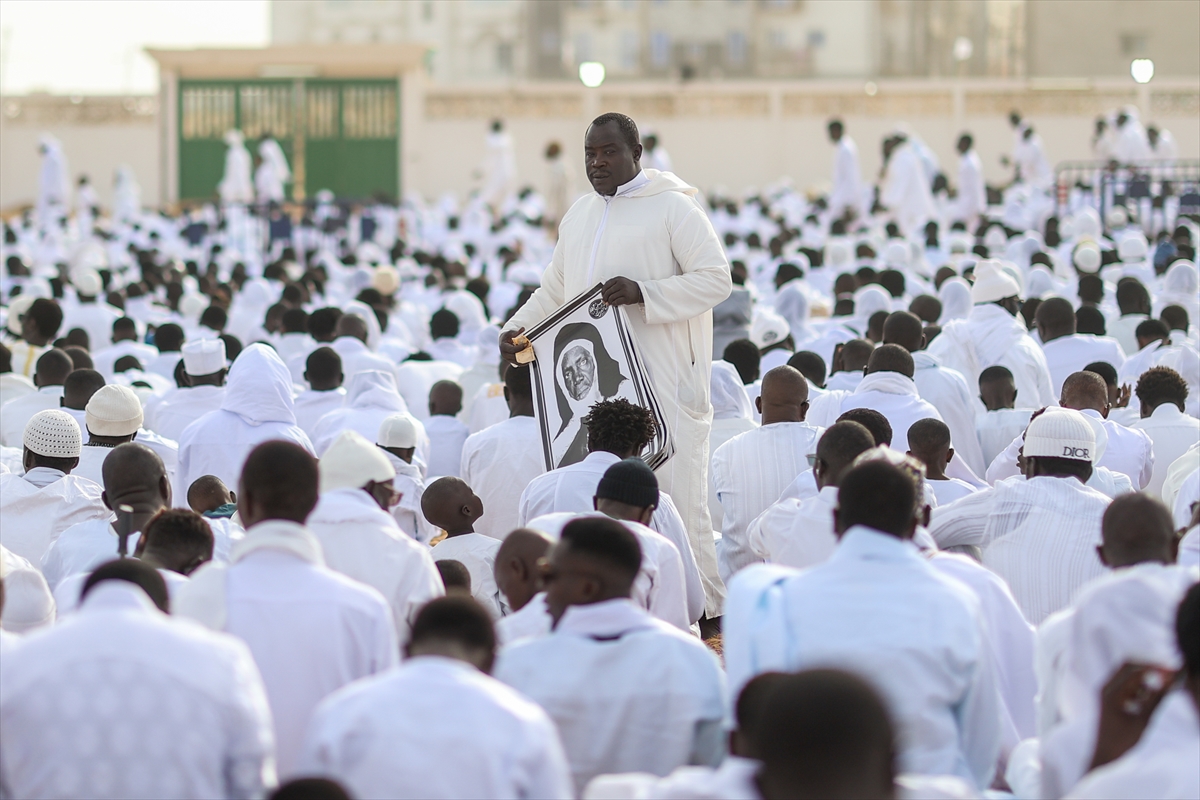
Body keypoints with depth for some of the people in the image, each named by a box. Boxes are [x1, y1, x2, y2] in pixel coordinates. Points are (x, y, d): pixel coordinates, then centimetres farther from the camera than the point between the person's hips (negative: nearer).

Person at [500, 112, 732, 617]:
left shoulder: (674, 208, -3)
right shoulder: (580, 215, 19)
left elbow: (717, 278, -10)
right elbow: (555, 290, 28)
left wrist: (643, 292, -20)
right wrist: (517, 328, 11)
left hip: (664, 384, -6)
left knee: (674, 492, -8)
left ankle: (704, 611, 1)